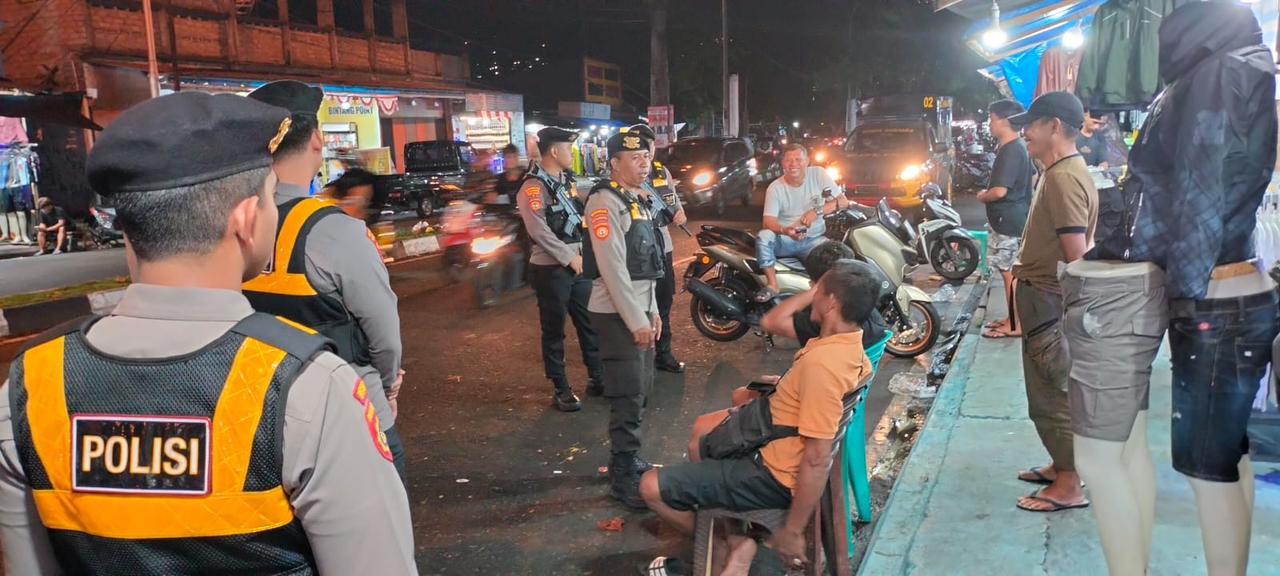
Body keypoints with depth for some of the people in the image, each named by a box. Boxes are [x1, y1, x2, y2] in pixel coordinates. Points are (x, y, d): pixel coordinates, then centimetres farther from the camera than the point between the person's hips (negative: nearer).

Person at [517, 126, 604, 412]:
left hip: (578, 264, 8)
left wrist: (582, 254, 7)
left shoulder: (568, 180, 13)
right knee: (554, 331, 3)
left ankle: (597, 377, 26)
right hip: (551, 269, -8)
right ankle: (560, 388, 13)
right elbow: (539, 231, -22)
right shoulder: (533, 187, -13)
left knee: (589, 323, 14)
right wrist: (569, 258, -18)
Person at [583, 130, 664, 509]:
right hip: (617, 313, -9)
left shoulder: (641, 199, 15)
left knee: (641, 389, 16)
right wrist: (636, 321, -20)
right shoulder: (605, 201, -15)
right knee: (628, 396, -6)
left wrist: (652, 310, 15)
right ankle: (623, 478, 3)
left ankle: (627, 459, 30)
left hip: (640, 308, 9)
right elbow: (612, 267, -21)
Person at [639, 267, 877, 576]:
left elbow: (817, 460, -30)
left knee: (652, 486, -11)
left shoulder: (823, 363, -32)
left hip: (776, 474, -10)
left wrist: (792, 533, -23)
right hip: (778, 449, 10)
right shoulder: (847, 344, -1)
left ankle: (728, 544, 5)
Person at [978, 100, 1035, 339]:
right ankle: (1013, 317, 24)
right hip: (1012, 218, 11)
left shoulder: (1010, 151, -20)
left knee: (1010, 273, -5)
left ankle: (1015, 325, 1)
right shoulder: (1018, 147, 13)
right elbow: (1033, 177, 24)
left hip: (1008, 220, -11)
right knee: (1011, 272, 16)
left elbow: (1000, 191, -26)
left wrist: (981, 196, -5)